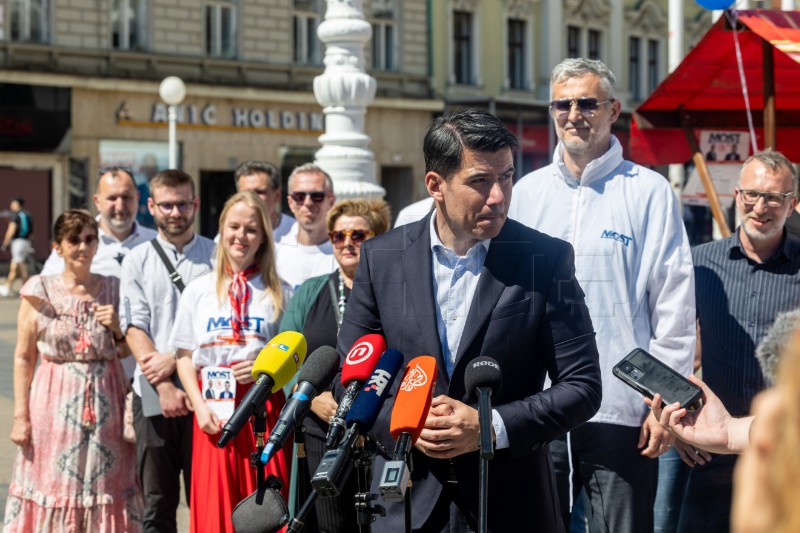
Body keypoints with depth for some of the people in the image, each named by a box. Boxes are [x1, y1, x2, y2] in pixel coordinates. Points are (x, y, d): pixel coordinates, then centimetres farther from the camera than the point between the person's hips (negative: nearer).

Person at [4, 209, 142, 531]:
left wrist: (117, 328, -6)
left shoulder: (114, 290, 6)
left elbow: (127, 353, 15)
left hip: (105, 405, 2)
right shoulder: (40, 292, -1)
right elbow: (23, 358, -1)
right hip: (55, 405, -2)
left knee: (103, 482, 3)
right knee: (54, 481, -1)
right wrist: (20, 416, -6)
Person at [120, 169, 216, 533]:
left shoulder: (216, 257, 5)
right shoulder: (138, 260, 9)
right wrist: (164, 387, -11)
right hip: (153, 392, 1)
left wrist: (175, 359, -12)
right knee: (157, 500, 5)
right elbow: (135, 328, 1)